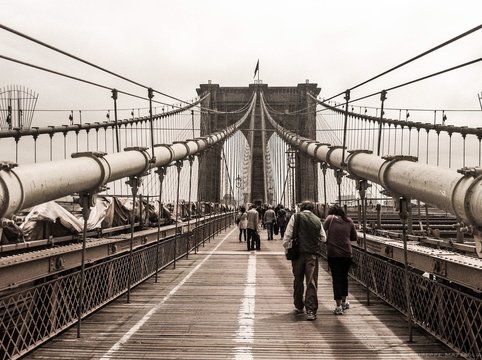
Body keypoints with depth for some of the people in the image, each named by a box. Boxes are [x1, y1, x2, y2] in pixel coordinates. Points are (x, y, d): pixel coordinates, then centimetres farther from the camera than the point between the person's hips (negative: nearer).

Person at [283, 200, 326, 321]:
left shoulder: (295, 217, 1)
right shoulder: (317, 220, 7)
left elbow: (287, 236, -2)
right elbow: (323, 238, 14)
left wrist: (288, 248, 10)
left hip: (298, 252, 0)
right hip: (314, 253, 0)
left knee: (298, 280, 14)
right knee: (312, 282, -1)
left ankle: (298, 306, 26)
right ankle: (311, 310, -9)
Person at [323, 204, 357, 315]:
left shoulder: (330, 218, 0)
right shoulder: (349, 221, 8)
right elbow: (354, 237, 11)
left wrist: (327, 240, 12)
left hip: (333, 253, -3)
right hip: (347, 253, 3)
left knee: (336, 278, 2)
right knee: (344, 277, 20)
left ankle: (338, 306, -1)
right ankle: (344, 301, 34)